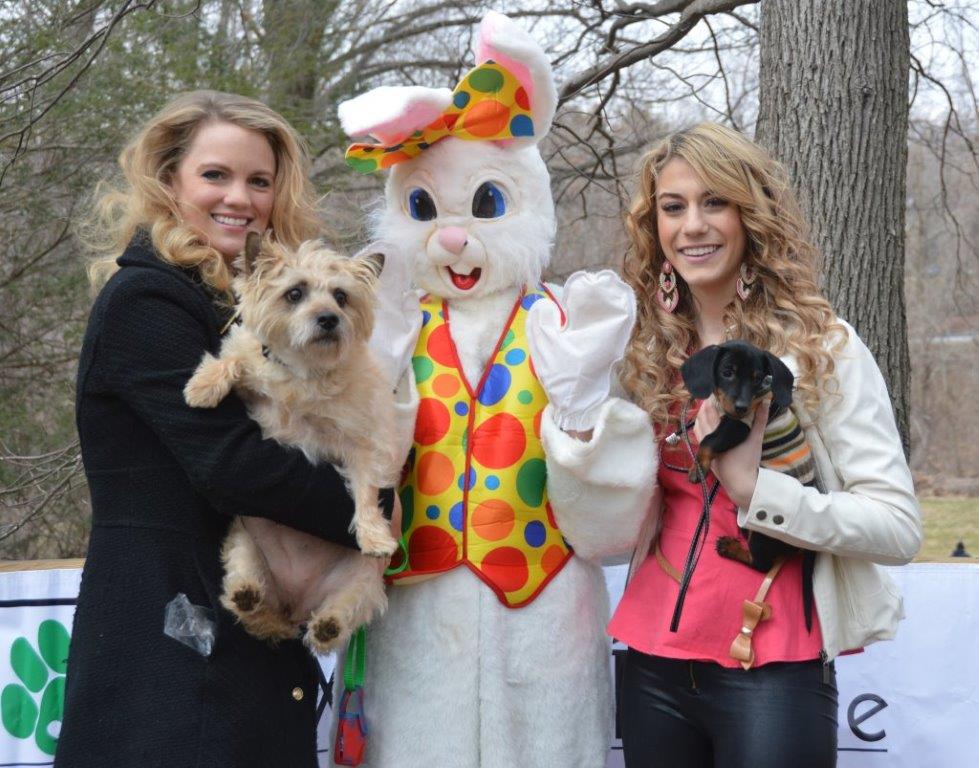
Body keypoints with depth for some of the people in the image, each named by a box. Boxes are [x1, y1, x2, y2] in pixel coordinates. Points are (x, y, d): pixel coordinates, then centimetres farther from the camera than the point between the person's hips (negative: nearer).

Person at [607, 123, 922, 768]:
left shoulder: (823, 345, -6)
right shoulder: (647, 354, 6)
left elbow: (899, 527, -12)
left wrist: (755, 488, -22)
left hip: (774, 670, -4)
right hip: (654, 664, 4)